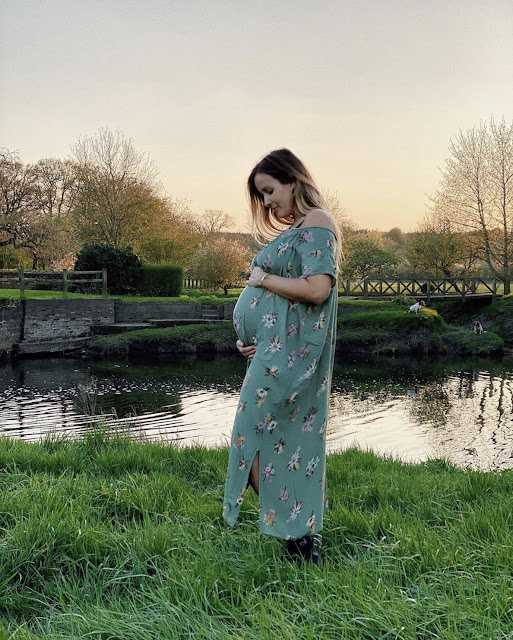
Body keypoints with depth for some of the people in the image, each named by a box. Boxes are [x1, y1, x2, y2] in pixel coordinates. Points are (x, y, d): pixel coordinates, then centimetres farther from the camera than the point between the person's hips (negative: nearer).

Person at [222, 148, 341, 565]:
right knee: (291, 443, 12)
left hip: (287, 357, -10)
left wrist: (262, 278, -10)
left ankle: (297, 542, 0)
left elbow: (317, 289, -23)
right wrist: (255, 340, 8)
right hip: (279, 352, 10)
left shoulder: (316, 223, -9)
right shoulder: (296, 229, 19)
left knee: (254, 438, -7)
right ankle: (301, 540, 20)